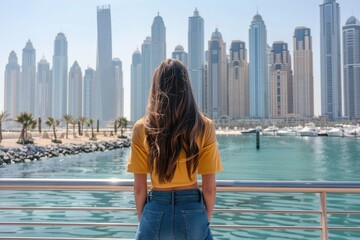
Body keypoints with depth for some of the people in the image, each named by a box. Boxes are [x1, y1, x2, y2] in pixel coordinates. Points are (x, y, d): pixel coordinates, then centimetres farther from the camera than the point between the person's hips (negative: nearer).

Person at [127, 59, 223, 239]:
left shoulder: (142, 128, -7)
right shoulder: (204, 127, -8)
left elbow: (139, 188, -4)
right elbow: (209, 187, -5)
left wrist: (142, 218, 12)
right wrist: (206, 218, 11)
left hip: (156, 211, 0)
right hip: (192, 211, 0)